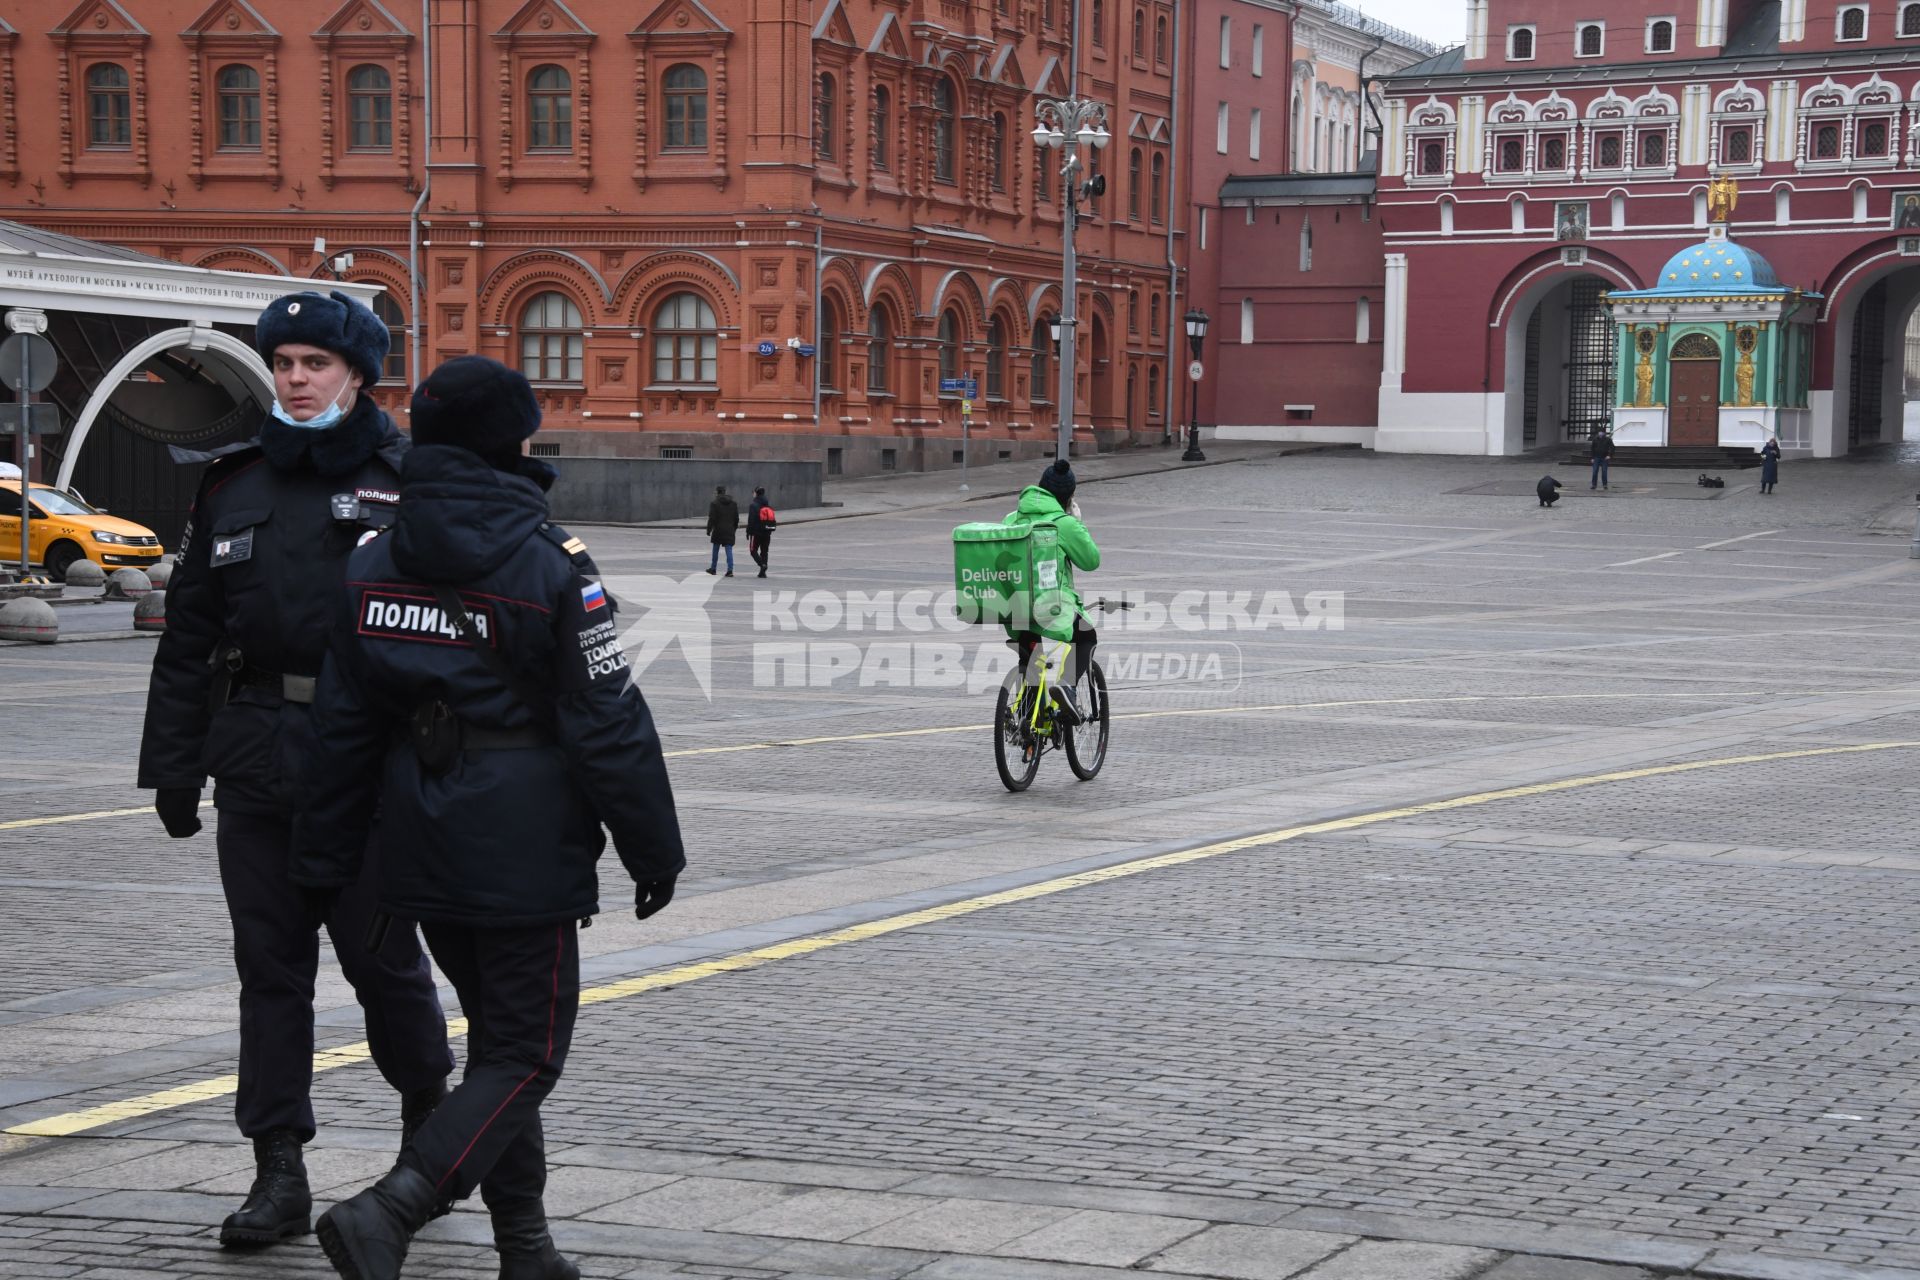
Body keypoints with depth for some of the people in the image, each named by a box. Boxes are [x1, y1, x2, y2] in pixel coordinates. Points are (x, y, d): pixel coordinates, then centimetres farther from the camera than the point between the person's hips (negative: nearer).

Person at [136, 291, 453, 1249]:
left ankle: (429, 1116, 27)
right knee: (269, 964, 5)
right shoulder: (234, 485, 12)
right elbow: (187, 636, 14)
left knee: (381, 953, 2)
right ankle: (279, 1174, 11)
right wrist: (172, 764, 9)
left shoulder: (406, 485, -1)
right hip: (255, 762, 4)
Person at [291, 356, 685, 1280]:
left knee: (499, 1036, 19)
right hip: (524, 848, -6)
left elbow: (344, 727, 9)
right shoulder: (549, 566, -12)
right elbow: (610, 727, -11)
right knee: (525, 1055, -1)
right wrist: (653, 851, -3)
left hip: (422, 850, 7)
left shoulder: (374, 567, 5)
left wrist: (324, 858, 15)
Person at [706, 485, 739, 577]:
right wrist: (734, 529, 20)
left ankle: (713, 568, 24)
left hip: (718, 531, -3)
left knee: (715, 550, 13)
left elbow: (711, 519, -10)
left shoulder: (714, 504, -8)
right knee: (729, 550, -1)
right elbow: (736, 518, 10)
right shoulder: (733, 503, 7)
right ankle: (730, 570, -11)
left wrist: (708, 531, -5)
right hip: (730, 531, 3)